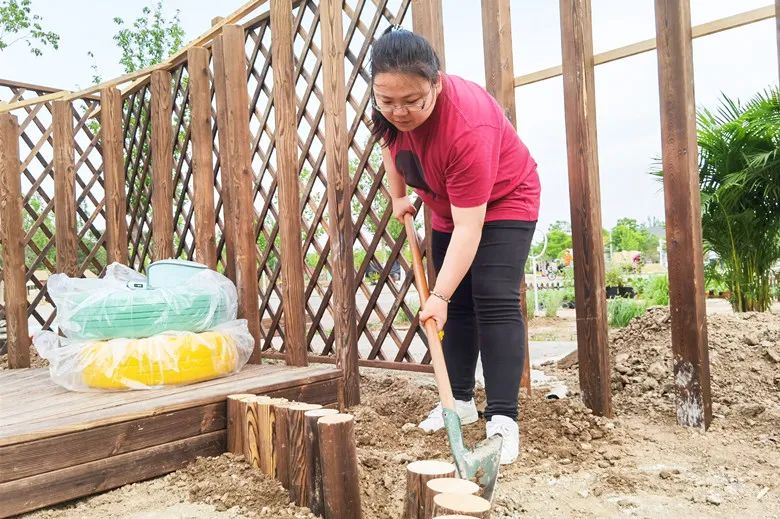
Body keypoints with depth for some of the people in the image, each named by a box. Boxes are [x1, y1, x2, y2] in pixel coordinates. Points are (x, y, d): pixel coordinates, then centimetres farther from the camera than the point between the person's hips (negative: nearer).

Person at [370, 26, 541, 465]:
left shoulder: (467, 127, -39)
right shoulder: (389, 107, -18)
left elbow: (469, 227, -38)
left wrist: (439, 296, -39)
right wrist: (398, 196, 7)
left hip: (503, 201, -6)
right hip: (447, 209, 7)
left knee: (495, 301, -18)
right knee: (457, 304, 6)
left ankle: (503, 419, -14)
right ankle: (461, 400, 15)